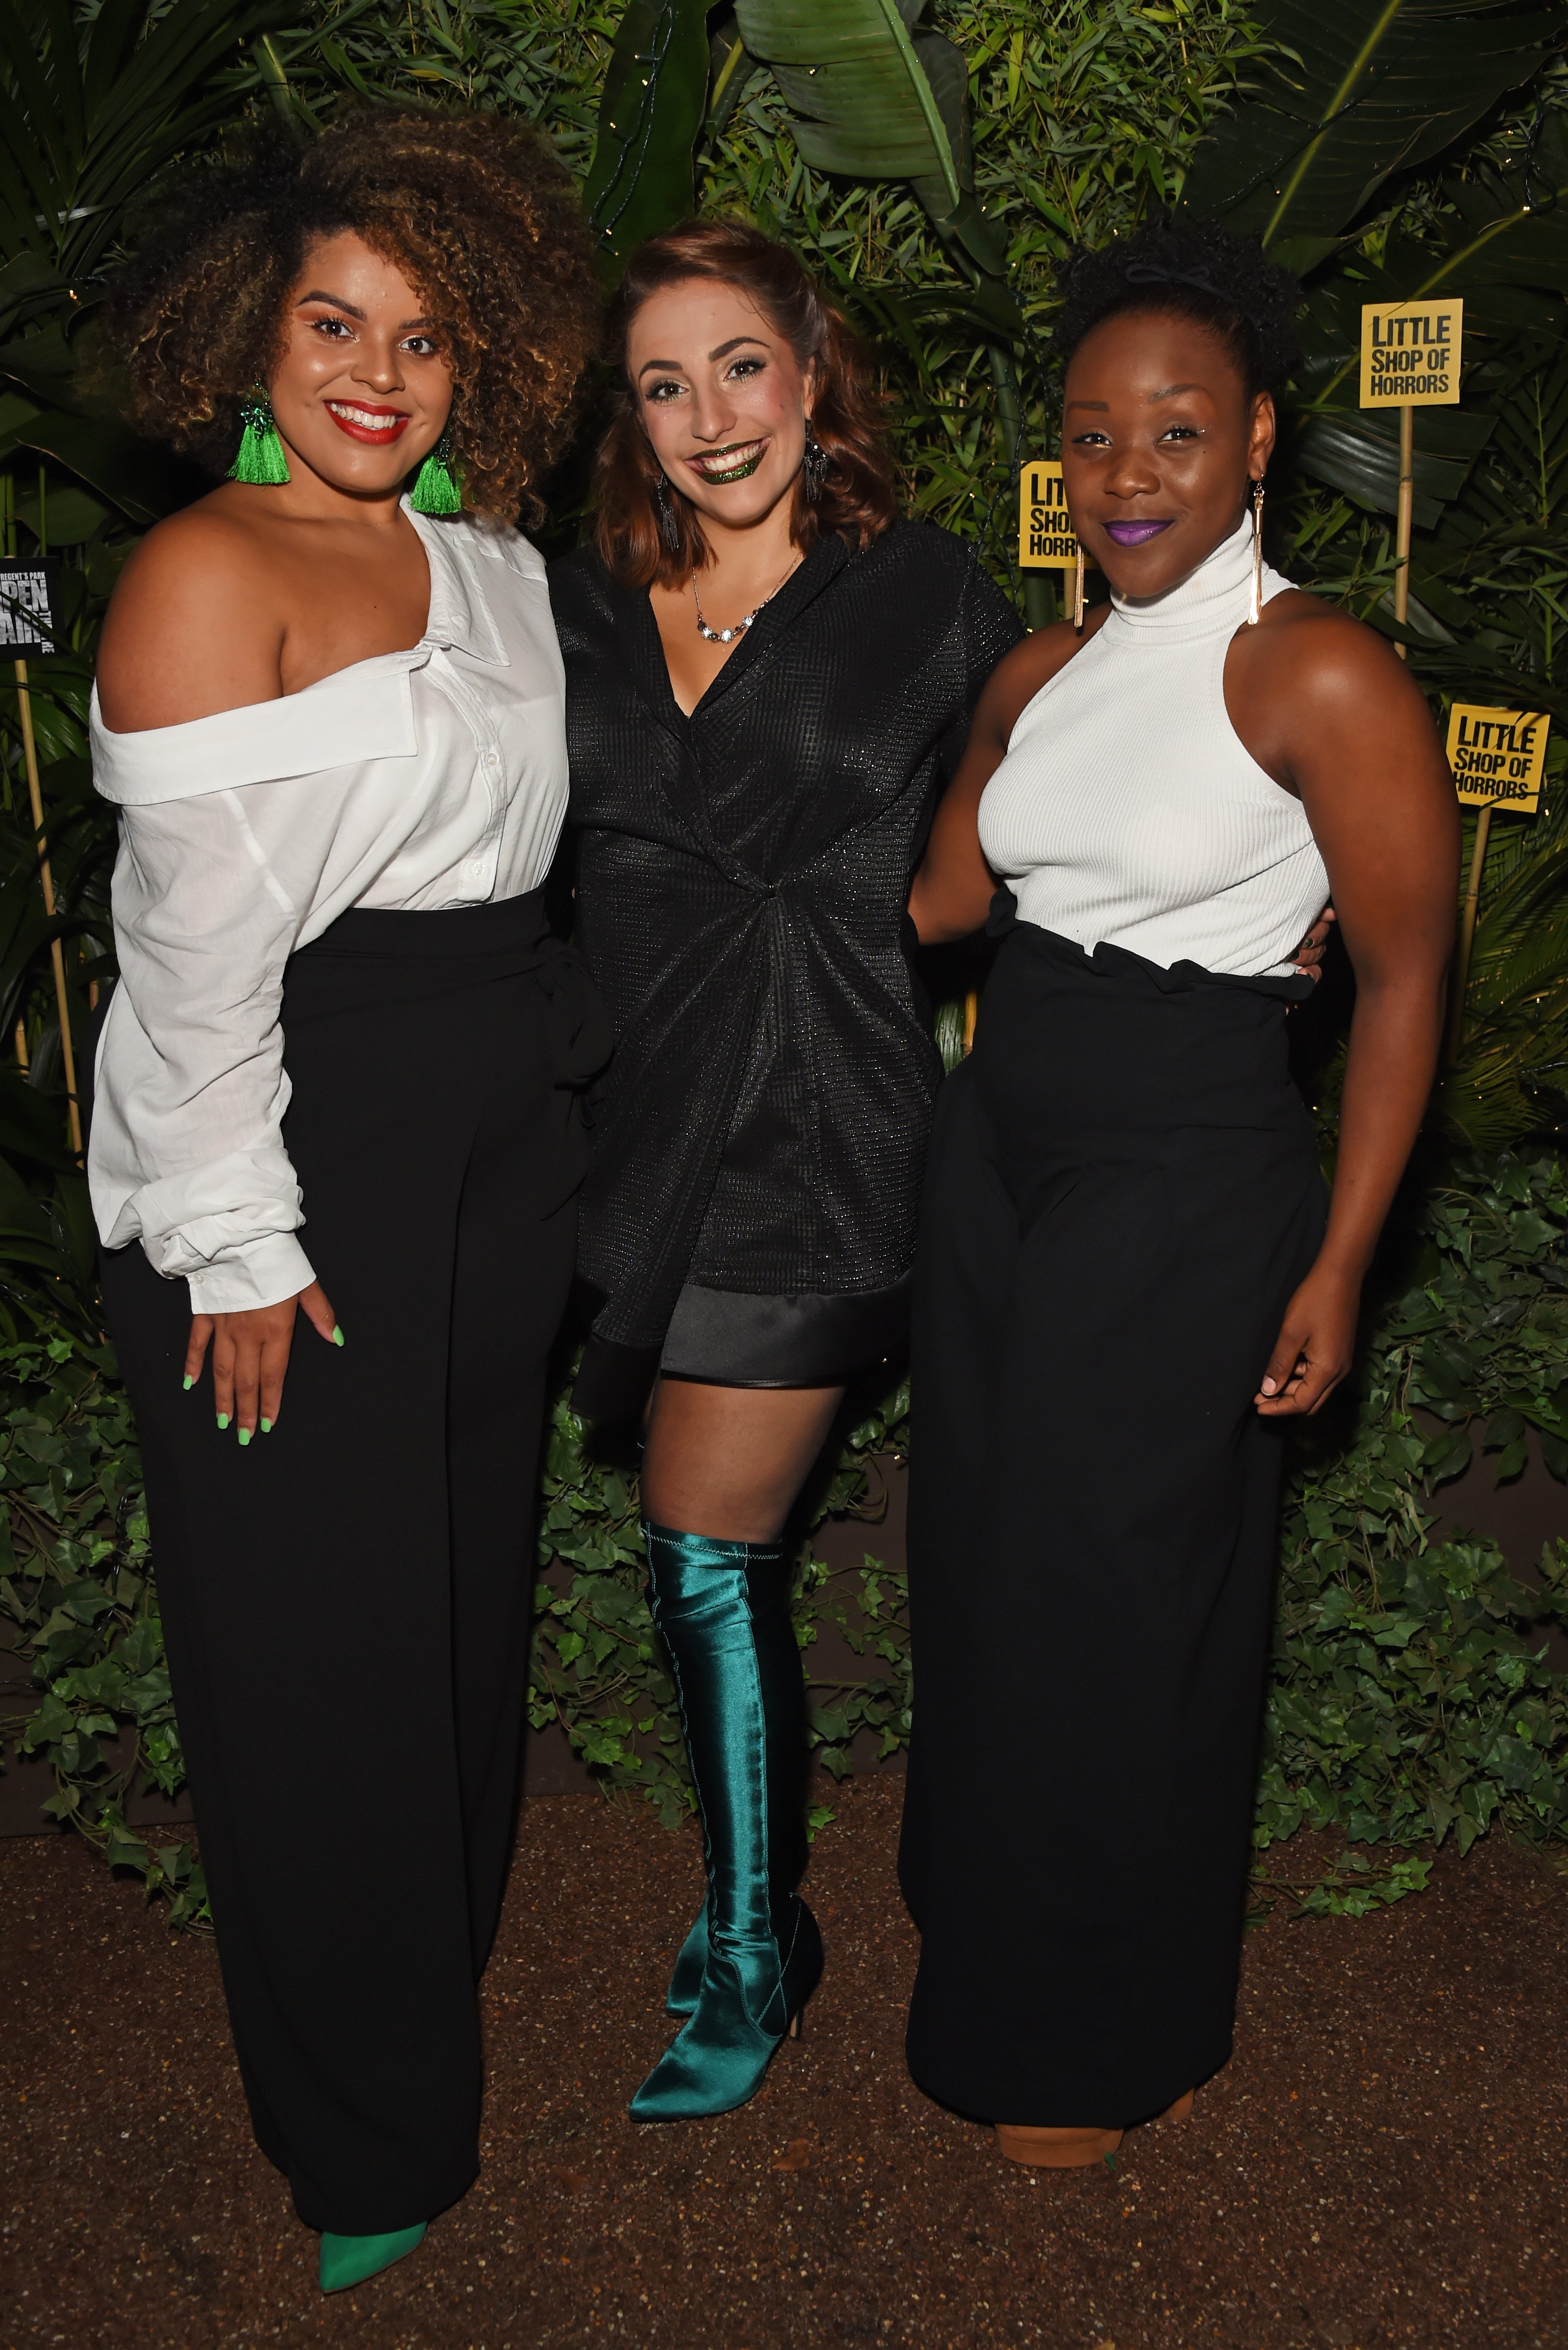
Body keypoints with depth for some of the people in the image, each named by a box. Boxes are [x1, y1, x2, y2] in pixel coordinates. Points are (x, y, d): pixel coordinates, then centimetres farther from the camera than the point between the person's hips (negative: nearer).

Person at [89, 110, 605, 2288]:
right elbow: (201, 939, -16)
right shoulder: (208, 571, -11)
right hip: (291, 1142, -7)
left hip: (504, 1125, 7)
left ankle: (443, 1981, 44)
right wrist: (236, 1245, -17)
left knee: (474, 1570, 19)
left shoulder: (495, 561, 11)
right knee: (322, 1634, 4)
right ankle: (363, 2144, 25)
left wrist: (578, 1077, 14)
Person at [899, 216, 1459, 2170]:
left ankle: (1105, 2042, 32)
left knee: (1108, 1606, 6)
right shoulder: (1041, 673, 8)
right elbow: (937, 896, 15)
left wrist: (1336, 1266, -13)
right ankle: (989, 1945, 43)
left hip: (1185, 1183, -7)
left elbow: (1403, 983, -12)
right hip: (992, 1150, 7)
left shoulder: (1321, 677, -14)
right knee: (977, 1568, 17)